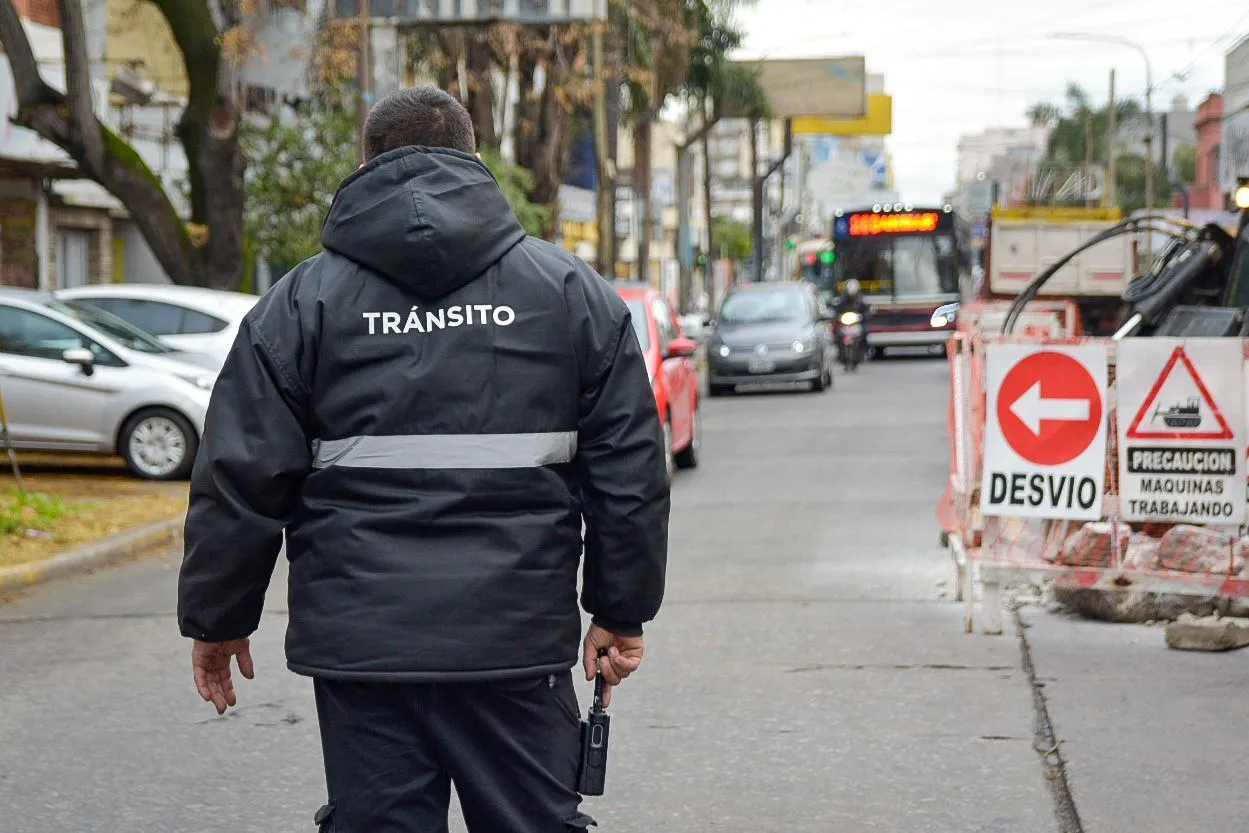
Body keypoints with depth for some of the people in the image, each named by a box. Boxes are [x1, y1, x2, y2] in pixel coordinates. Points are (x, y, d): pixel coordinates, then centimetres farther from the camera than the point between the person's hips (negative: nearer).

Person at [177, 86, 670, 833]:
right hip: (519, 643, 1)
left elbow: (240, 478, 1)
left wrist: (218, 619, 11)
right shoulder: (572, 290, 6)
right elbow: (631, 470, 7)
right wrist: (621, 612, 14)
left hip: (360, 644, 0)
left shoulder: (306, 298, 2)